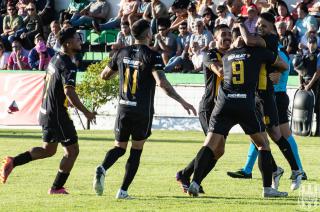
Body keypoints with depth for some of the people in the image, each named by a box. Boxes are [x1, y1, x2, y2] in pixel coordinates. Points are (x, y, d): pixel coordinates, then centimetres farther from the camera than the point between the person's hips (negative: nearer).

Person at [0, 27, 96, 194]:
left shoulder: (55, 59, 9)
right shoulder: (68, 66, -20)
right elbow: (69, 92, -29)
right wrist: (86, 112, -23)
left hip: (46, 112, 9)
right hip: (57, 115, -9)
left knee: (48, 150, 21)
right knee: (72, 151, 3)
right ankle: (56, 188, 7)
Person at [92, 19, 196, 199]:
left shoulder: (123, 53, 5)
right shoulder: (152, 56, -10)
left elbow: (104, 75, 16)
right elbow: (162, 82, -22)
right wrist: (183, 102, -20)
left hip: (124, 108, 4)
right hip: (143, 110, -4)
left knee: (119, 147, 14)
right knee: (136, 150, 9)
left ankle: (102, 169, -17)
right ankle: (123, 191, 3)